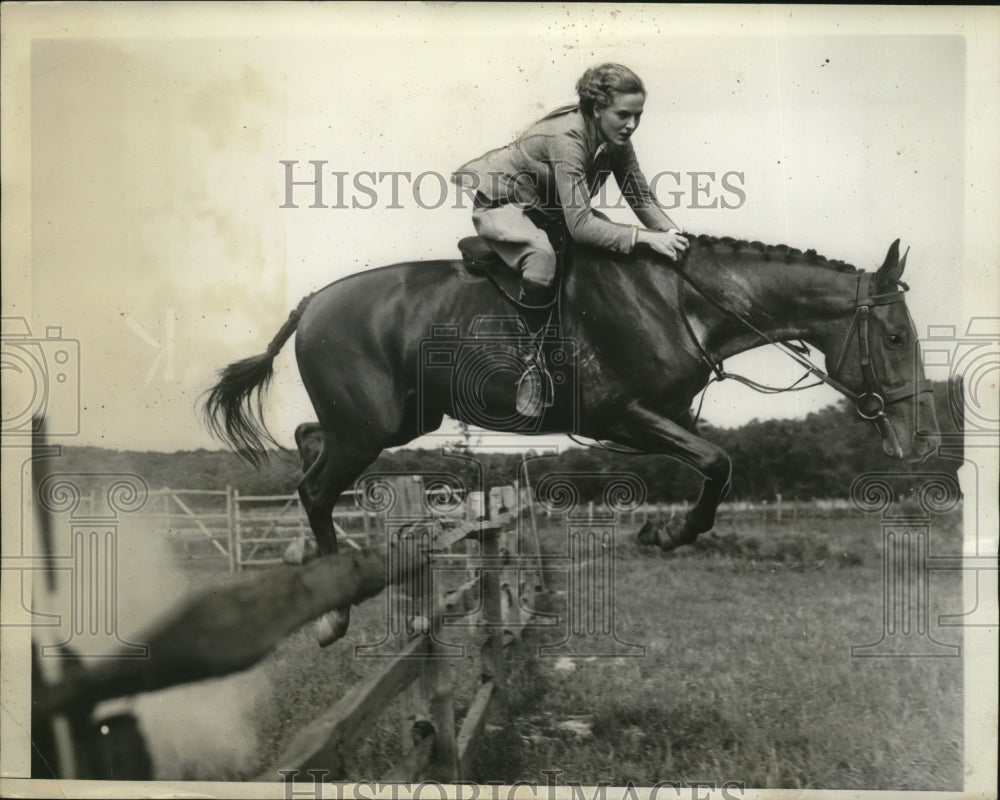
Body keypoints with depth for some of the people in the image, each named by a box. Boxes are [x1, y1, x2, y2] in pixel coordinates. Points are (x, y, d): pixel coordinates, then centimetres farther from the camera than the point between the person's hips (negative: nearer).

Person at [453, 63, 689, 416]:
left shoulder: (616, 140, -10)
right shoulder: (567, 138, -34)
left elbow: (643, 199, -5)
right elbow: (580, 226, -40)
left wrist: (673, 234, -22)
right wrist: (645, 237, -44)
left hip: (545, 206, 9)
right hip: (498, 200, -9)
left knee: (619, 241, -1)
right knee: (541, 257, -37)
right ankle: (534, 364, -20)